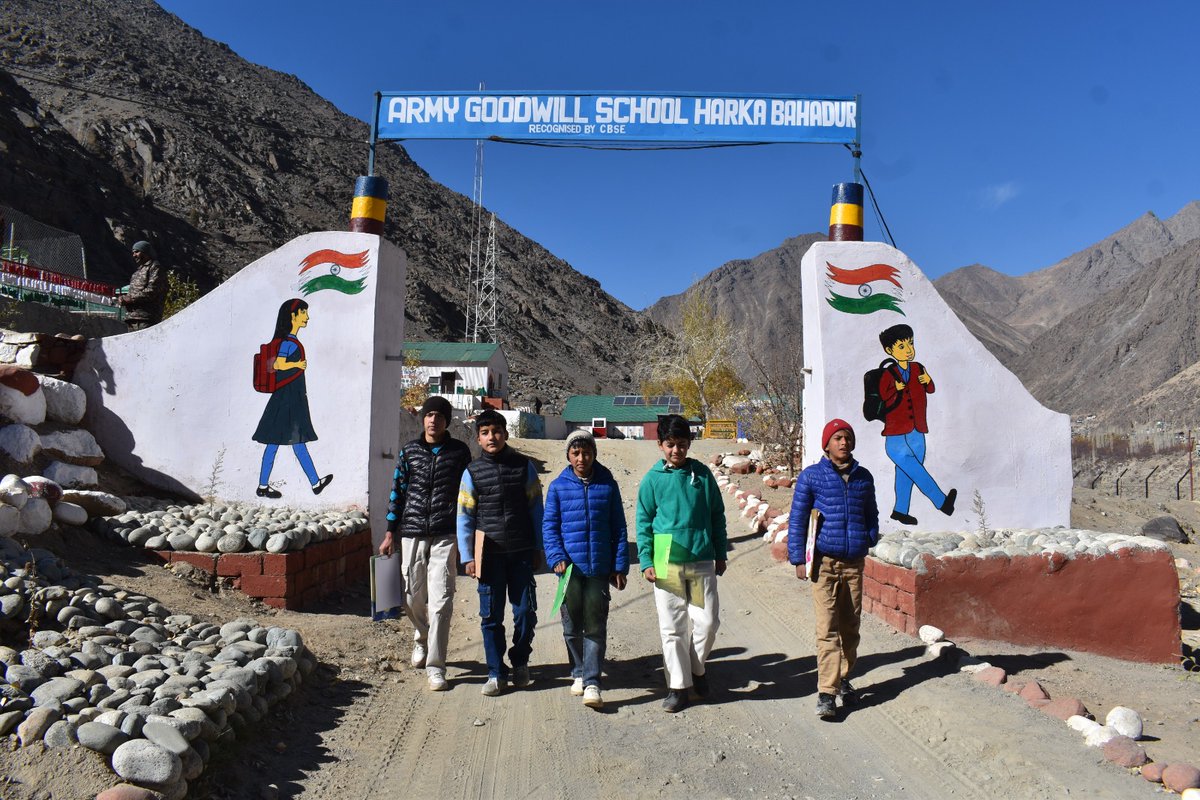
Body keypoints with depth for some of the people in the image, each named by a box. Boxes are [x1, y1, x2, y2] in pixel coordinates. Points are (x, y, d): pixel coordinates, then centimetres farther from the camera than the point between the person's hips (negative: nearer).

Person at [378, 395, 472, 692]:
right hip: (412, 533, 2)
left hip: (445, 536, -2)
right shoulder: (409, 451, 9)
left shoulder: (459, 452, 4)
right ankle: (421, 640, 40)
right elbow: (398, 492, 12)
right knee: (413, 596, 11)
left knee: (440, 601, -9)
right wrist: (390, 533, 8)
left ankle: (435, 666, -2)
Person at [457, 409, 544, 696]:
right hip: (489, 554, 0)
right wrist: (467, 557, 0)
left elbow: (536, 508, 6)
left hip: (522, 553, 0)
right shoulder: (472, 472, 2)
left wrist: (538, 549, 5)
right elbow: (464, 517, 4)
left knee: (526, 612, 3)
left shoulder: (524, 466, 2)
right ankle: (496, 673, 16)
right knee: (491, 616, 4)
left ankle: (520, 662, 26)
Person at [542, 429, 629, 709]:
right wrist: (556, 557, -11)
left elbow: (618, 528, 6)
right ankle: (579, 673, 30)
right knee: (572, 626, 11)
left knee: (595, 627, -2)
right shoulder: (558, 486, 1)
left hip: (599, 567, -1)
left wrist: (620, 566, 3)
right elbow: (549, 526, 3)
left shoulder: (608, 485, 2)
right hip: (571, 567, 1)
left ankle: (592, 683, 1)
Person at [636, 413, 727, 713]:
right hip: (666, 563, -1)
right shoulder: (652, 479, 0)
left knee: (708, 621, 0)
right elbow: (644, 522, 3)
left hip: (702, 561, 1)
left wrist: (720, 554, 10)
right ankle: (679, 685, 19)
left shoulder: (702, 474, 3)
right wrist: (646, 561, -3)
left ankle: (697, 667, 28)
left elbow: (717, 515, 10)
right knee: (672, 627, 5)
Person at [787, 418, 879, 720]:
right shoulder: (811, 476, -1)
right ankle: (826, 692, -5)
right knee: (827, 629, -7)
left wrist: (870, 539, 6)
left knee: (850, 627, 12)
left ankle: (844, 680, 28)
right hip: (824, 562, -4)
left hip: (854, 562, 4)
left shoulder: (863, 477, 11)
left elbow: (871, 514, 23)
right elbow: (797, 519, -1)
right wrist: (798, 558, -6)